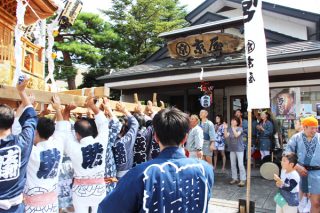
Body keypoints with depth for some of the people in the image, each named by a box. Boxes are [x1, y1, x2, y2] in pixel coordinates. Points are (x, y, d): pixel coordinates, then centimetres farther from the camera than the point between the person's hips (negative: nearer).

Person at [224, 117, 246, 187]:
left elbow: (236, 135, -24)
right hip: (232, 149, 5)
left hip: (239, 149, -5)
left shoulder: (240, 129, -7)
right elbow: (226, 136, -10)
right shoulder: (229, 129, 3)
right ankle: (234, 178, 22)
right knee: (233, 164, 11)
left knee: (240, 164, -8)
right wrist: (225, 128, -18)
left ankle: (242, 180, -1)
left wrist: (233, 127, -27)